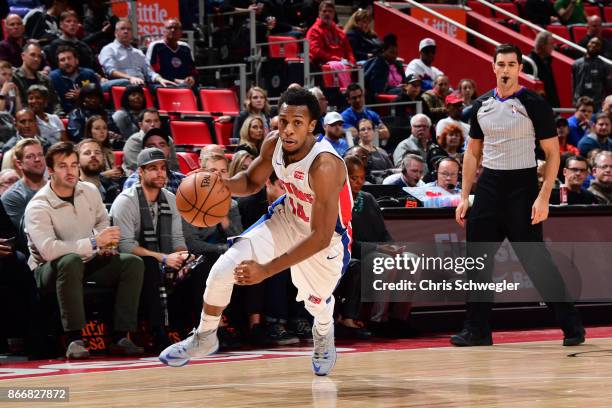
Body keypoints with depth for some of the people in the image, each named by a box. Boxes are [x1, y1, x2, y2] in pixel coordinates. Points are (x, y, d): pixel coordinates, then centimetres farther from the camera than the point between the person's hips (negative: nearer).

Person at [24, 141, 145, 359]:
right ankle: (74, 340, -39)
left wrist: (105, 243, 0)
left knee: (133, 263, -14)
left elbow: (102, 221, 24)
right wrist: (93, 243, -32)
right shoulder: (38, 208, -18)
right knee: (71, 261, -40)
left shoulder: (90, 191, 3)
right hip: (49, 270, -6)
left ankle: (121, 337, -20)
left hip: (87, 263, 6)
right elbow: (48, 250, -33)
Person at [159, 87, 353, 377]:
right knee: (224, 269, -10)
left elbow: (320, 237, -36)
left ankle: (324, 337, 55)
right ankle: (204, 338, 12)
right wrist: (223, 185, -20)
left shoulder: (324, 166, -38)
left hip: (327, 239, -5)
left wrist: (266, 270, -38)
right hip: (286, 218, 5)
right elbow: (252, 181, 4)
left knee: (316, 304, 16)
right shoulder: (273, 145, -19)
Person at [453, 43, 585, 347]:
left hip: (521, 186, -5)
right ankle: (476, 330, 12)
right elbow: (473, 153, 16)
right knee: (478, 259, 4)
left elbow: (552, 154, -7)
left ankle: (572, 325, 3)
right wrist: (464, 196, 8)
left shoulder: (534, 104, -7)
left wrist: (543, 198, -16)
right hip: (489, 184, 5)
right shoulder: (482, 105, 9)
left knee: (536, 260, -6)